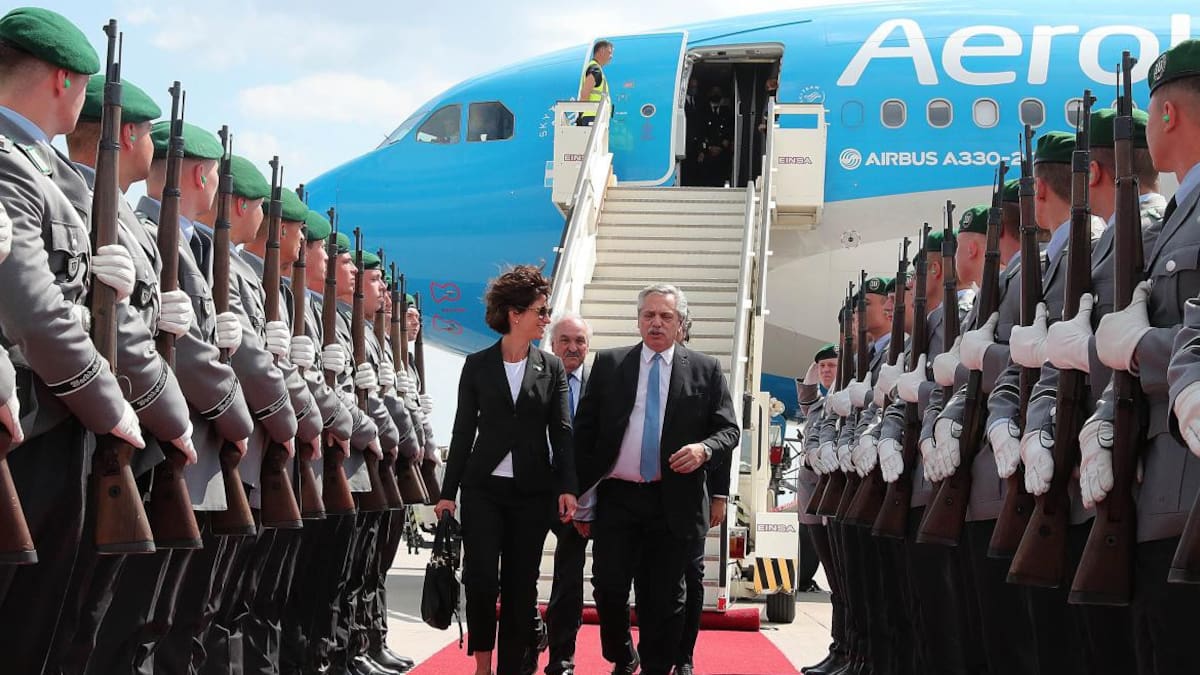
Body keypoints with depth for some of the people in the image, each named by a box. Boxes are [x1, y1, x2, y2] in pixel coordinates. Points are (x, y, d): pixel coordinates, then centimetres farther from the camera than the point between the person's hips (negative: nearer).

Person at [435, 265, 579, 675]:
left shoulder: (552, 369, 6)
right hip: (484, 487, -1)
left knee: (521, 584, 3)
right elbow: (463, 431, 5)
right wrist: (448, 492, 2)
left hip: (533, 490, 1)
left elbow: (561, 431, 3)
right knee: (481, 577, -10)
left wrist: (567, 487, -10)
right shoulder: (477, 365, 3)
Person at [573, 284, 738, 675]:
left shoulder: (705, 371, 5)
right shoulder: (609, 365, 6)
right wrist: (582, 496, 2)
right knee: (609, 588, 0)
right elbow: (584, 432, 7)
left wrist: (704, 449, -16)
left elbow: (728, 430, 6)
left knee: (664, 599, 4)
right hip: (616, 497, 1)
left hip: (673, 503, -1)